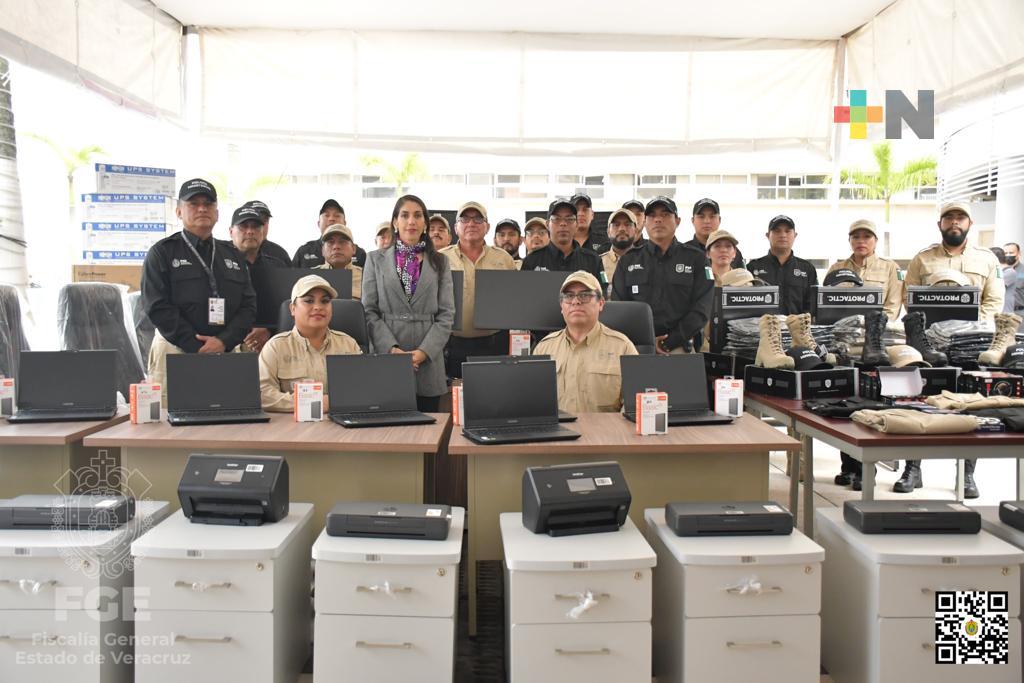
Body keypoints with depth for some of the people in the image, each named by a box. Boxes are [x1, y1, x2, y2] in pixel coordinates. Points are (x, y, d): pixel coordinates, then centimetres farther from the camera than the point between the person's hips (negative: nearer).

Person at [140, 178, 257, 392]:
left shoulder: (233, 255, 17)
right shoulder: (162, 252, 6)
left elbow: (248, 305, 9)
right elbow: (158, 308, -5)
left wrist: (223, 342, -9)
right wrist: (198, 348, -12)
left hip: (226, 351, 3)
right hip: (175, 351, -3)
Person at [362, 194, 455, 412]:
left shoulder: (440, 262, 10)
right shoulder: (375, 259, 9)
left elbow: (446, 314, 4)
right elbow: (369, 311, 3)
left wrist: (424, 351, -10)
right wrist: (392, 349, -11)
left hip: (428, 362, 1)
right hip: (386, 361, -1)